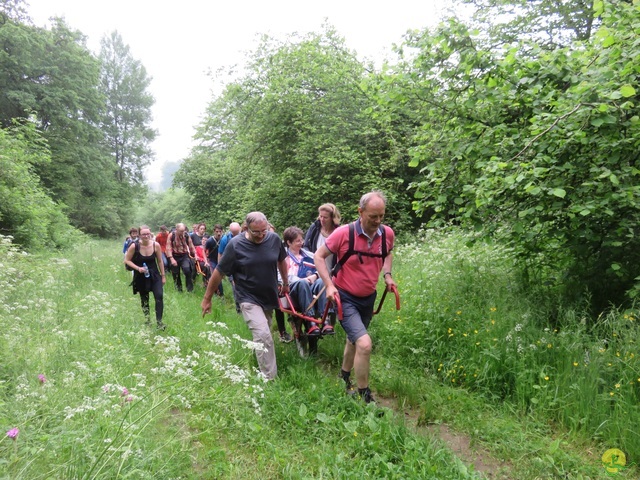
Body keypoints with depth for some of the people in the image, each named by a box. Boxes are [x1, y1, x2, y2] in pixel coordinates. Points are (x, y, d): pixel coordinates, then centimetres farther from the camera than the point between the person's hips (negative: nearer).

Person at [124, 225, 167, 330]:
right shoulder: (134, 246, -16)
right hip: (141, 277, 0)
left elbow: (160, 261, 0)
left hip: (154, 275, 0)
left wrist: (163, 276, 5)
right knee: (144, 299, 14)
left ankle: (159, 321, -4)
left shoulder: (156, 245, -12)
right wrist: (138, 268, -20)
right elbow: (127, 260, -5)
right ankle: (147, 319, 35)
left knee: (159, 296, -14)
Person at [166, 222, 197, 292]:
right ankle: (178, 288, 25)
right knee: (176, 274, 8)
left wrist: (195, 255, 7)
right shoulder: (171, 235, -9)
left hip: (184, 256, 0)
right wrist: (171, 259, -20)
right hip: (175, 257, 0)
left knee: (187, 270, -22)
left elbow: (191, 246, 7)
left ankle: (190, 288, -9)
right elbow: (168, 248, -13)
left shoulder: (186, 235, -3)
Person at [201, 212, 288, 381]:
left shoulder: (274, 239, -9)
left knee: (263, 335, 19)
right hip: (249, 299, -4)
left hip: (269, 297, 4)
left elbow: (281, 260, 11)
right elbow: (219, 272, -10)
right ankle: (269, 379, -8)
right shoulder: (235, 245, -18)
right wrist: (207, 299, -4)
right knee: (263, 336, -18)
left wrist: (285, 282, 21)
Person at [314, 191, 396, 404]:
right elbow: (319, 256, -11)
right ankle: (365, 396, 2)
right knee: (365, 344, -18)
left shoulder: (388, 234, -9)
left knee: (354, 339, 25)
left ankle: (345, 376, 51)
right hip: (345, 298, -5)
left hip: (368, 298, 6)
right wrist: (329, 285, -21)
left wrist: (387, 275, -2)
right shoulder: (344, 233, -23)